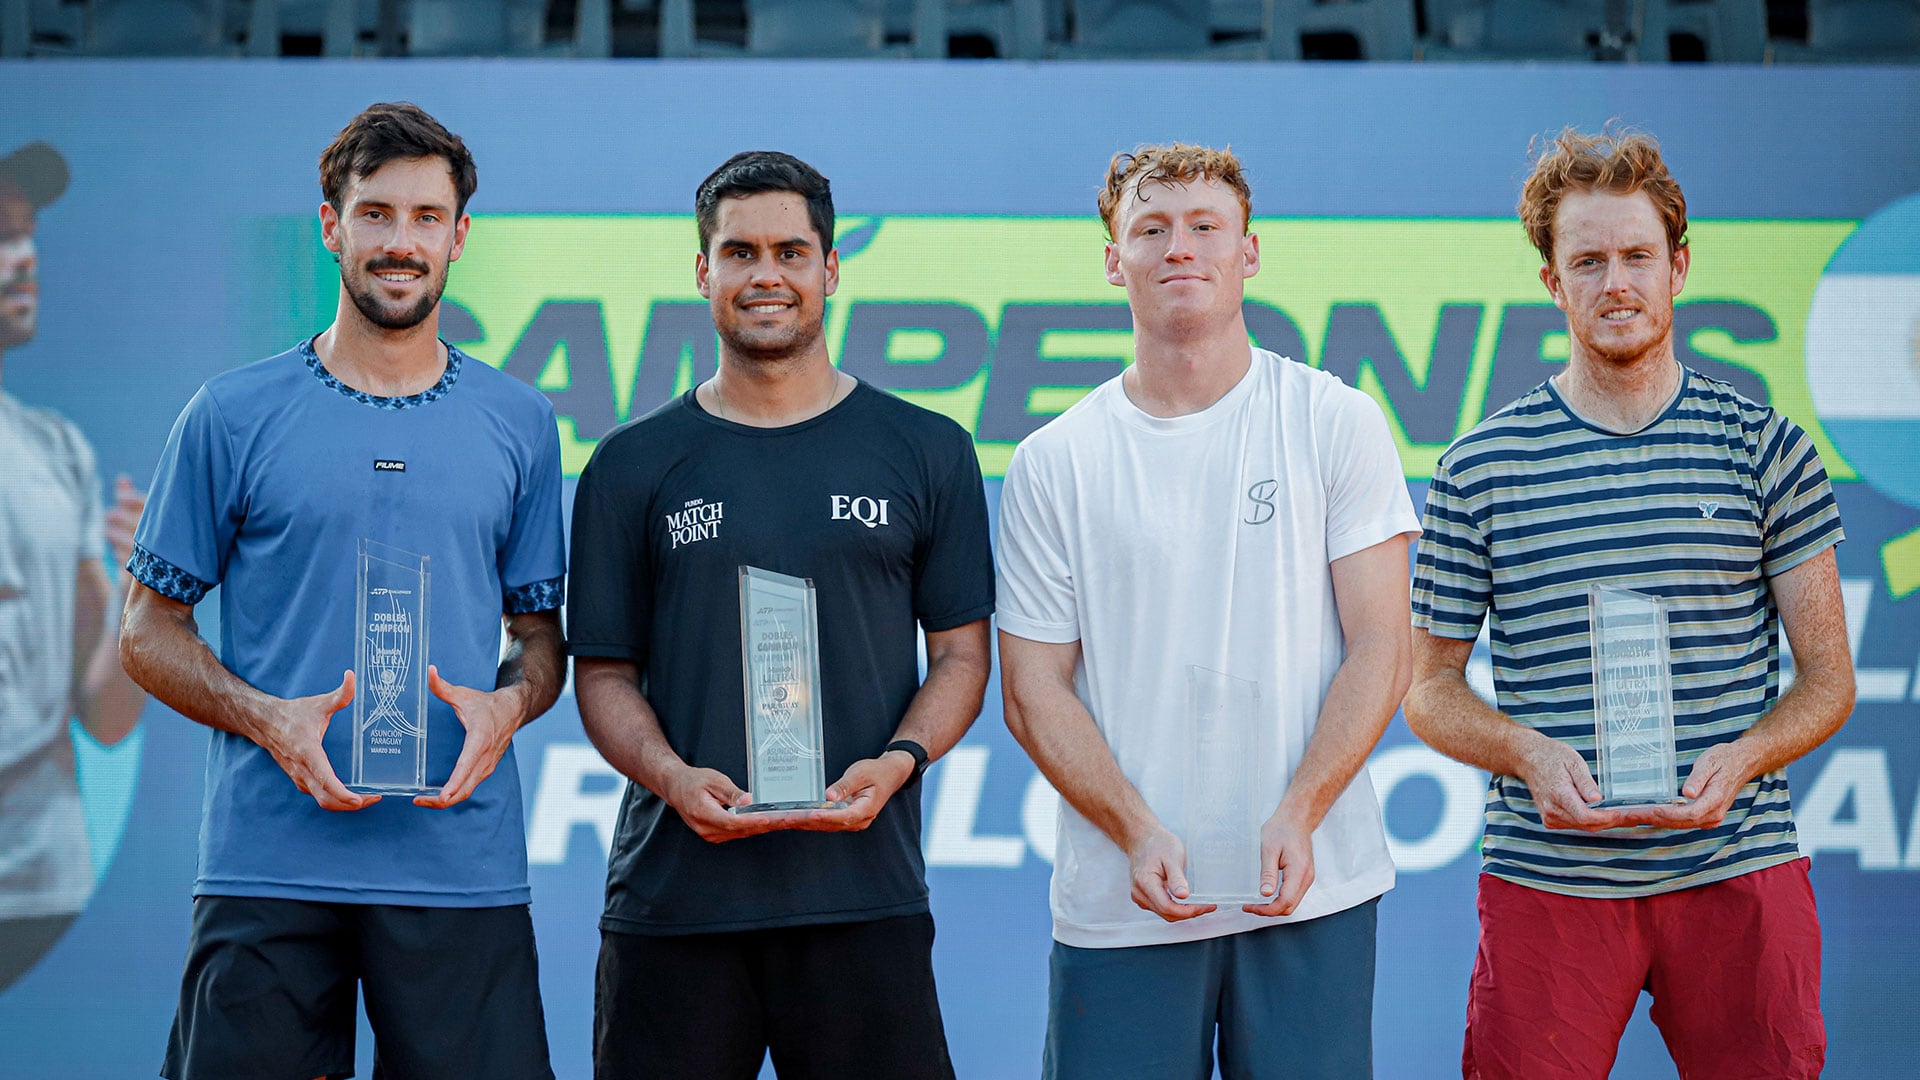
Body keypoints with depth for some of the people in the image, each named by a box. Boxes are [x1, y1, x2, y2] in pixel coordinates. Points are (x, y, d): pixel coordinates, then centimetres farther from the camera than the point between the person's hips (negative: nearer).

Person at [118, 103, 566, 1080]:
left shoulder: (520, 424, 11)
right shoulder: (231, 417, 5)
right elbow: (150, 633, 7)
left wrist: (506, 706, -7)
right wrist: (269, 718, -10)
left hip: (463, 862, 1)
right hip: (268, 862, -1)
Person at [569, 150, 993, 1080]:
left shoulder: (926, 453, 9)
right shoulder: (633, 465, 9)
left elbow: (961, 654, 9)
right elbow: (603, 672, 8)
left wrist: (898, 760, -10)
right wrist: (672, 776, -11)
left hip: (866, 895, 0)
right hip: (672, 895, 0)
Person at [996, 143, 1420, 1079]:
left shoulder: (1335, 426, 3)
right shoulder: (1053, 464, 5)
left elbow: (1379, 651, 0)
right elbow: (1034, 690, 3)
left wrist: (1296, 816, -14)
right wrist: (1140, 834, -12)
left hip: (1311, 891, 0)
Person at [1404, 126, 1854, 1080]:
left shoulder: (1766, 449, 5)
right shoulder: (1480, 468, 4)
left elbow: (1828, 677, 6)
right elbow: (1430, 688, 8)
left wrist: (1740, 758, -13)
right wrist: (1527, 752, -12)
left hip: (1739, 872, 0)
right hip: (1545, 883, 0)